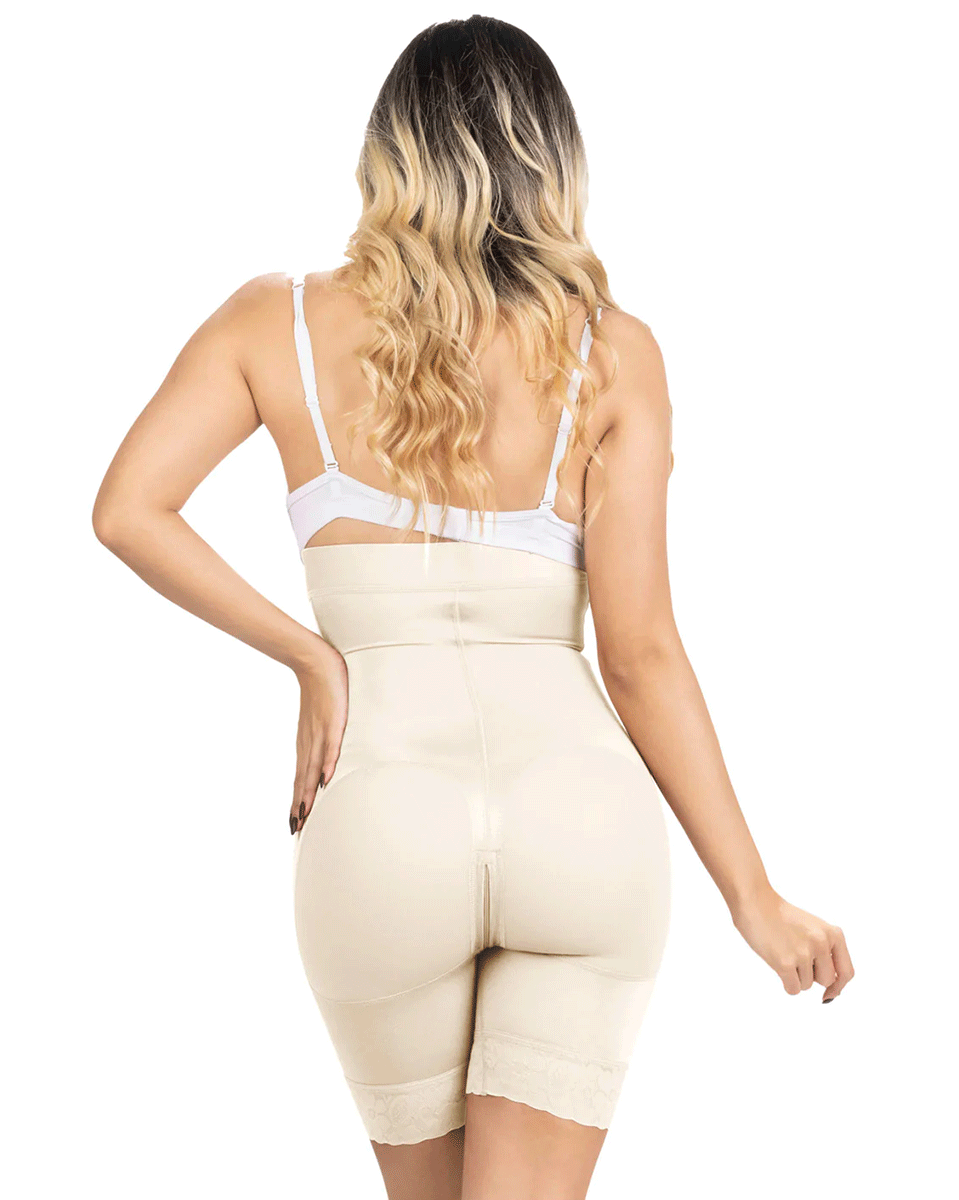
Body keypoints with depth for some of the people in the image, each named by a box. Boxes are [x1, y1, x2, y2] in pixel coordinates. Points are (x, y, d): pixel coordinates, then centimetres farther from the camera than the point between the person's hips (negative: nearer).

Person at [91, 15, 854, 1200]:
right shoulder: (610, 352, 1)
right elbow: (640, 653, -4)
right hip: (584, 809, -1)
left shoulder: (281, 321, 4)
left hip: (380, 821, 1)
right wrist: (755, 899, 2)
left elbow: (128, 510, -7)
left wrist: (307, 656, 3)